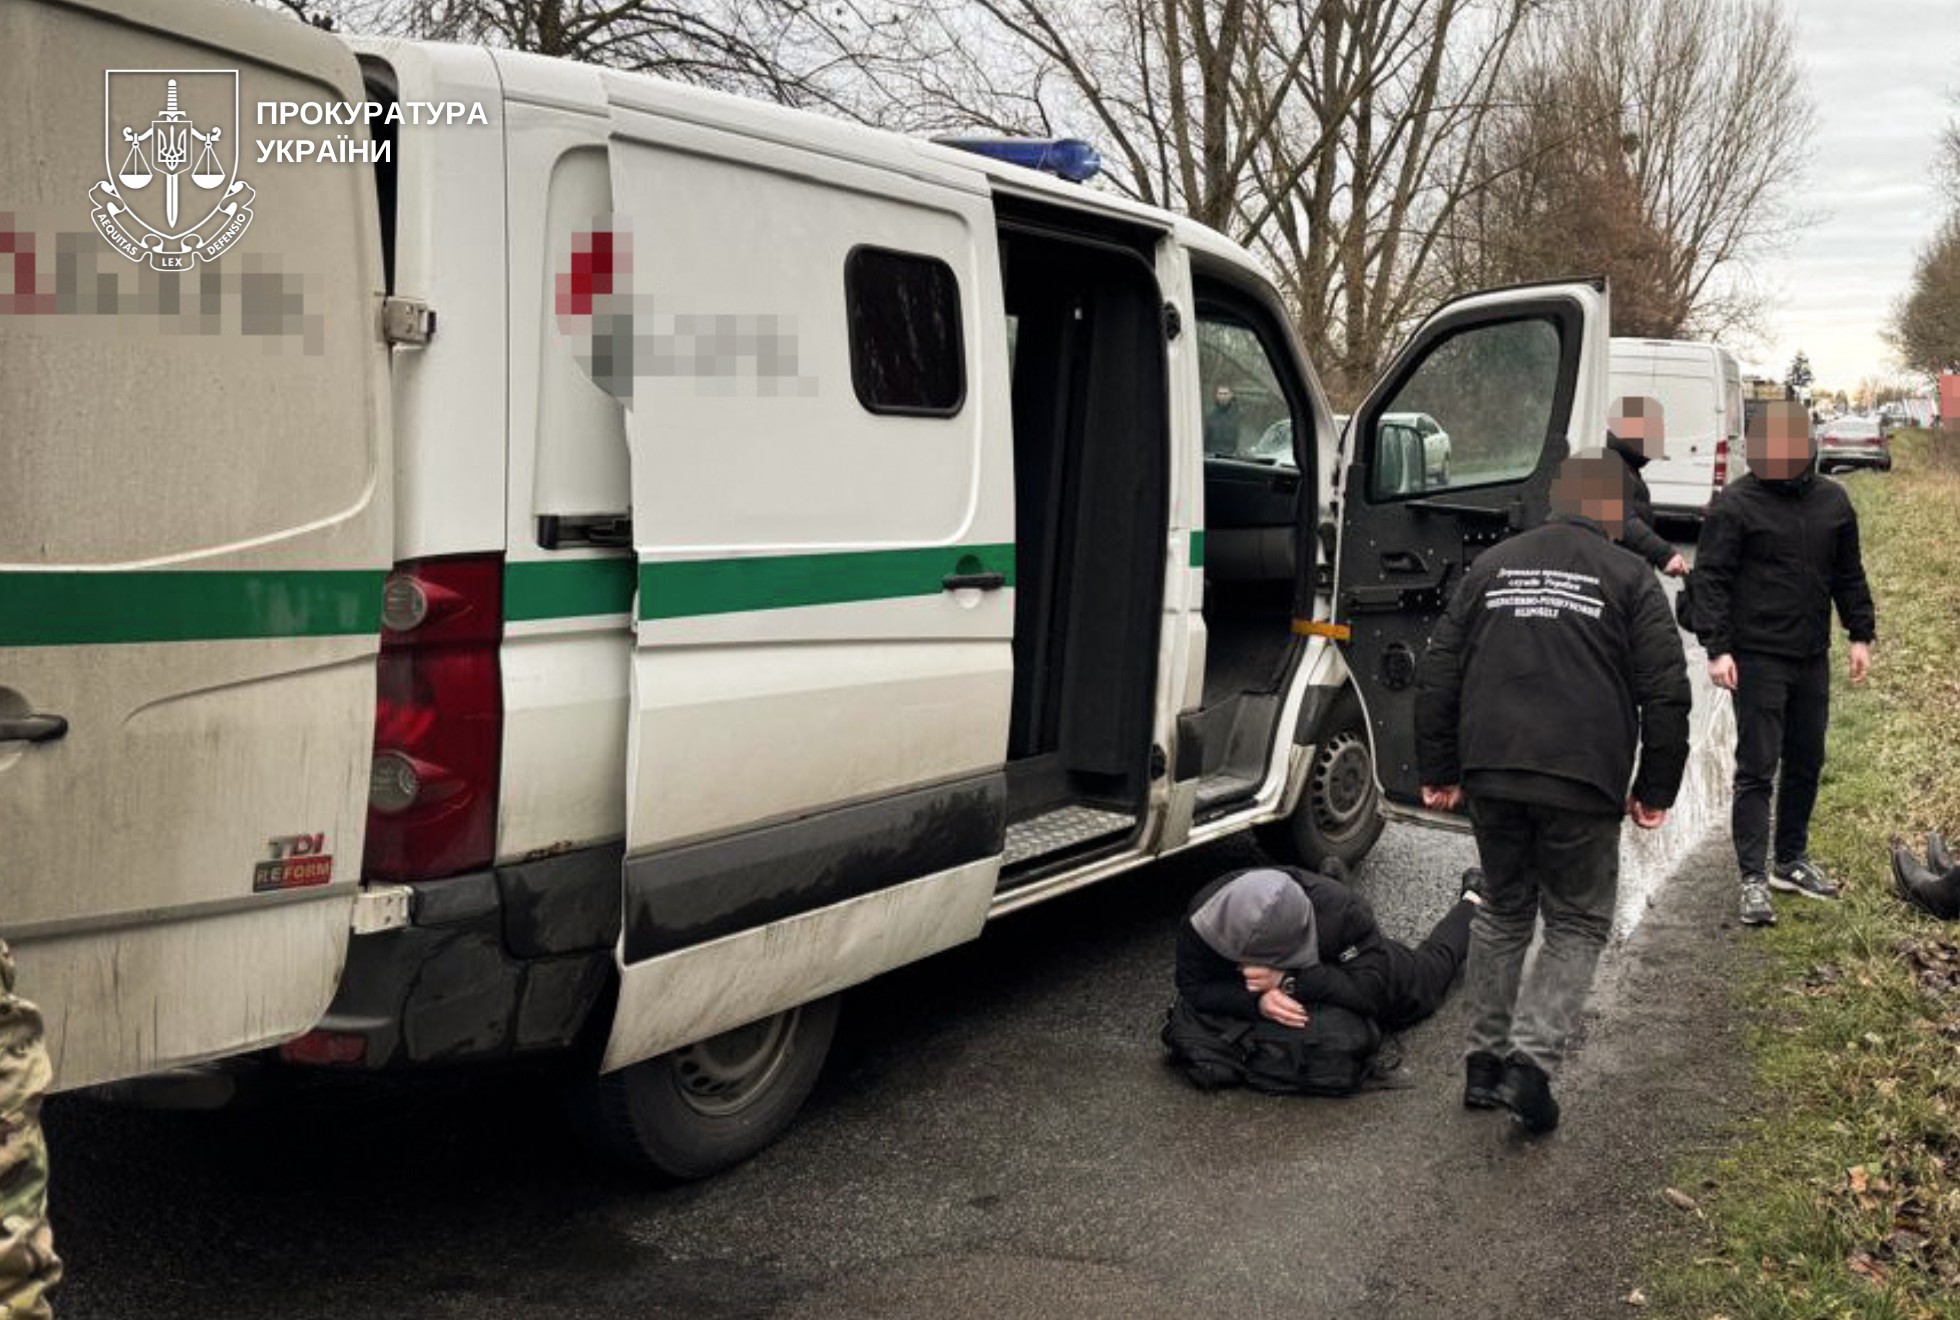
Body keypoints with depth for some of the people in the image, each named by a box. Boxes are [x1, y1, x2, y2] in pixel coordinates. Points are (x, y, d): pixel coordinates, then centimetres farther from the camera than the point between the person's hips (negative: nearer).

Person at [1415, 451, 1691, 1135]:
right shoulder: (1630, 579, 3)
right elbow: (1666, 694, -3)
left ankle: (1485, 1060, 22)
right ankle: (1531, 1059, -7)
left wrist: (1439, 772, 15)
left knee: (1503, 911, 19)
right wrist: (1656, 790, 5)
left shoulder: (1491, 566, 13)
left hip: (1491, 775, 3)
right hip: (1582, 786, -3)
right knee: (1577, 924, 10)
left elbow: (1437, 675, 10)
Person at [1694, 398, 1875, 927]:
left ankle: (1790, 860, 28)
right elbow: (1711, 579, -11)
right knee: (1757, 769, -6)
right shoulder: (1735, 505, -9)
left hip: (1812, 657, 6)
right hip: (1757, 658, -6)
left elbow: (1848, 575, 17)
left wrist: (1861, 635, 12)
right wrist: (1717, 648, -17)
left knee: (1806, 764, 14)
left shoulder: (1832, 501, 8)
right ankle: (1753, 878, -2)